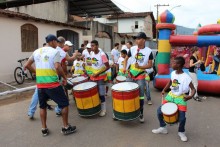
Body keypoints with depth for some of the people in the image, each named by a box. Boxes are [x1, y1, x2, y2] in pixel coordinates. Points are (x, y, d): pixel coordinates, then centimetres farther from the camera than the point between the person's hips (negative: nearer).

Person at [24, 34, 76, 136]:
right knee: (64, 103, 8)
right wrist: (64, 77, -6)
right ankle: (66, 127, 14)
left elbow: (26, 66, 13)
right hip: (52, 84, -6)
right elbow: (57, 67, -20)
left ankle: (44, 129, 26)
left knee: (42, 106, 19)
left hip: (40, 84, 6)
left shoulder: (36, 52, 11)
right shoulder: (55, 52, -7)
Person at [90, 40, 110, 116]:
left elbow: (107, 67, -19)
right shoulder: (92, 54, 3)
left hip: (100, 77, -6)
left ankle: (103, 109, 14)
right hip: (93, 77, 6)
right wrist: (92, 73, 5)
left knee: (101, 94, -1)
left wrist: (98, 73, -21)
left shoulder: (102, 54, -18)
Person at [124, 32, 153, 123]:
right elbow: (126, 59, 10)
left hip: (141, 76, -2)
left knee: (141, 95, 5)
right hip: (130, 75, 2)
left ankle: (141, 114, 20)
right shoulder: (132, 49, -3)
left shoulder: (149, 51, -8)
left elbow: (150, 65, -7)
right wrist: (124, 67, -6)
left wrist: (140, 66, -23)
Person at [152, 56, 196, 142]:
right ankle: (163, 128, 24)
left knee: (182, 118, -9)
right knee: (159, 111, 1)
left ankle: (181, 132, 24)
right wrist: (164, 90, 3)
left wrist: (190, 96, -34)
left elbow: (193, 89, -15)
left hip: (181, 98, -5)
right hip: (171, 95, 5)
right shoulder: (173, 73, -2)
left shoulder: (186, 77, -19)